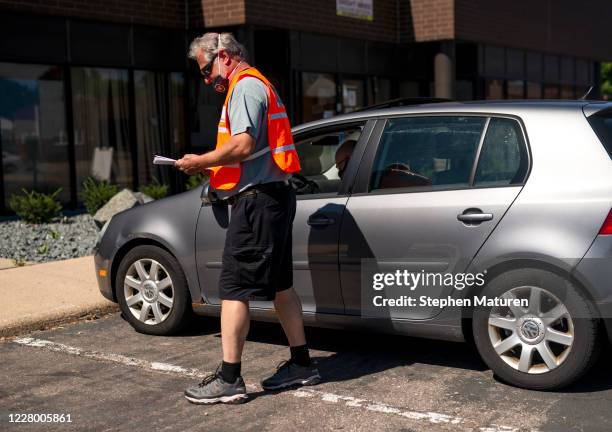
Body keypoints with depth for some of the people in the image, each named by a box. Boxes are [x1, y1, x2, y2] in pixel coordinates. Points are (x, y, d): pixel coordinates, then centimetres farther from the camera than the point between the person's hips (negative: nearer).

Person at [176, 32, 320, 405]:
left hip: (257, 199, -11)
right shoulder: (259, 86, 22)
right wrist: (210, 165, 11)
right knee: (280, 284, 15)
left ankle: (229, 380, -4)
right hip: (275, 196, 11)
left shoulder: (245, 86, -10)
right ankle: (302, 364, 22)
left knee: (234, 289, -7)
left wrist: (201, 161, -11)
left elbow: (243, 145, -23)